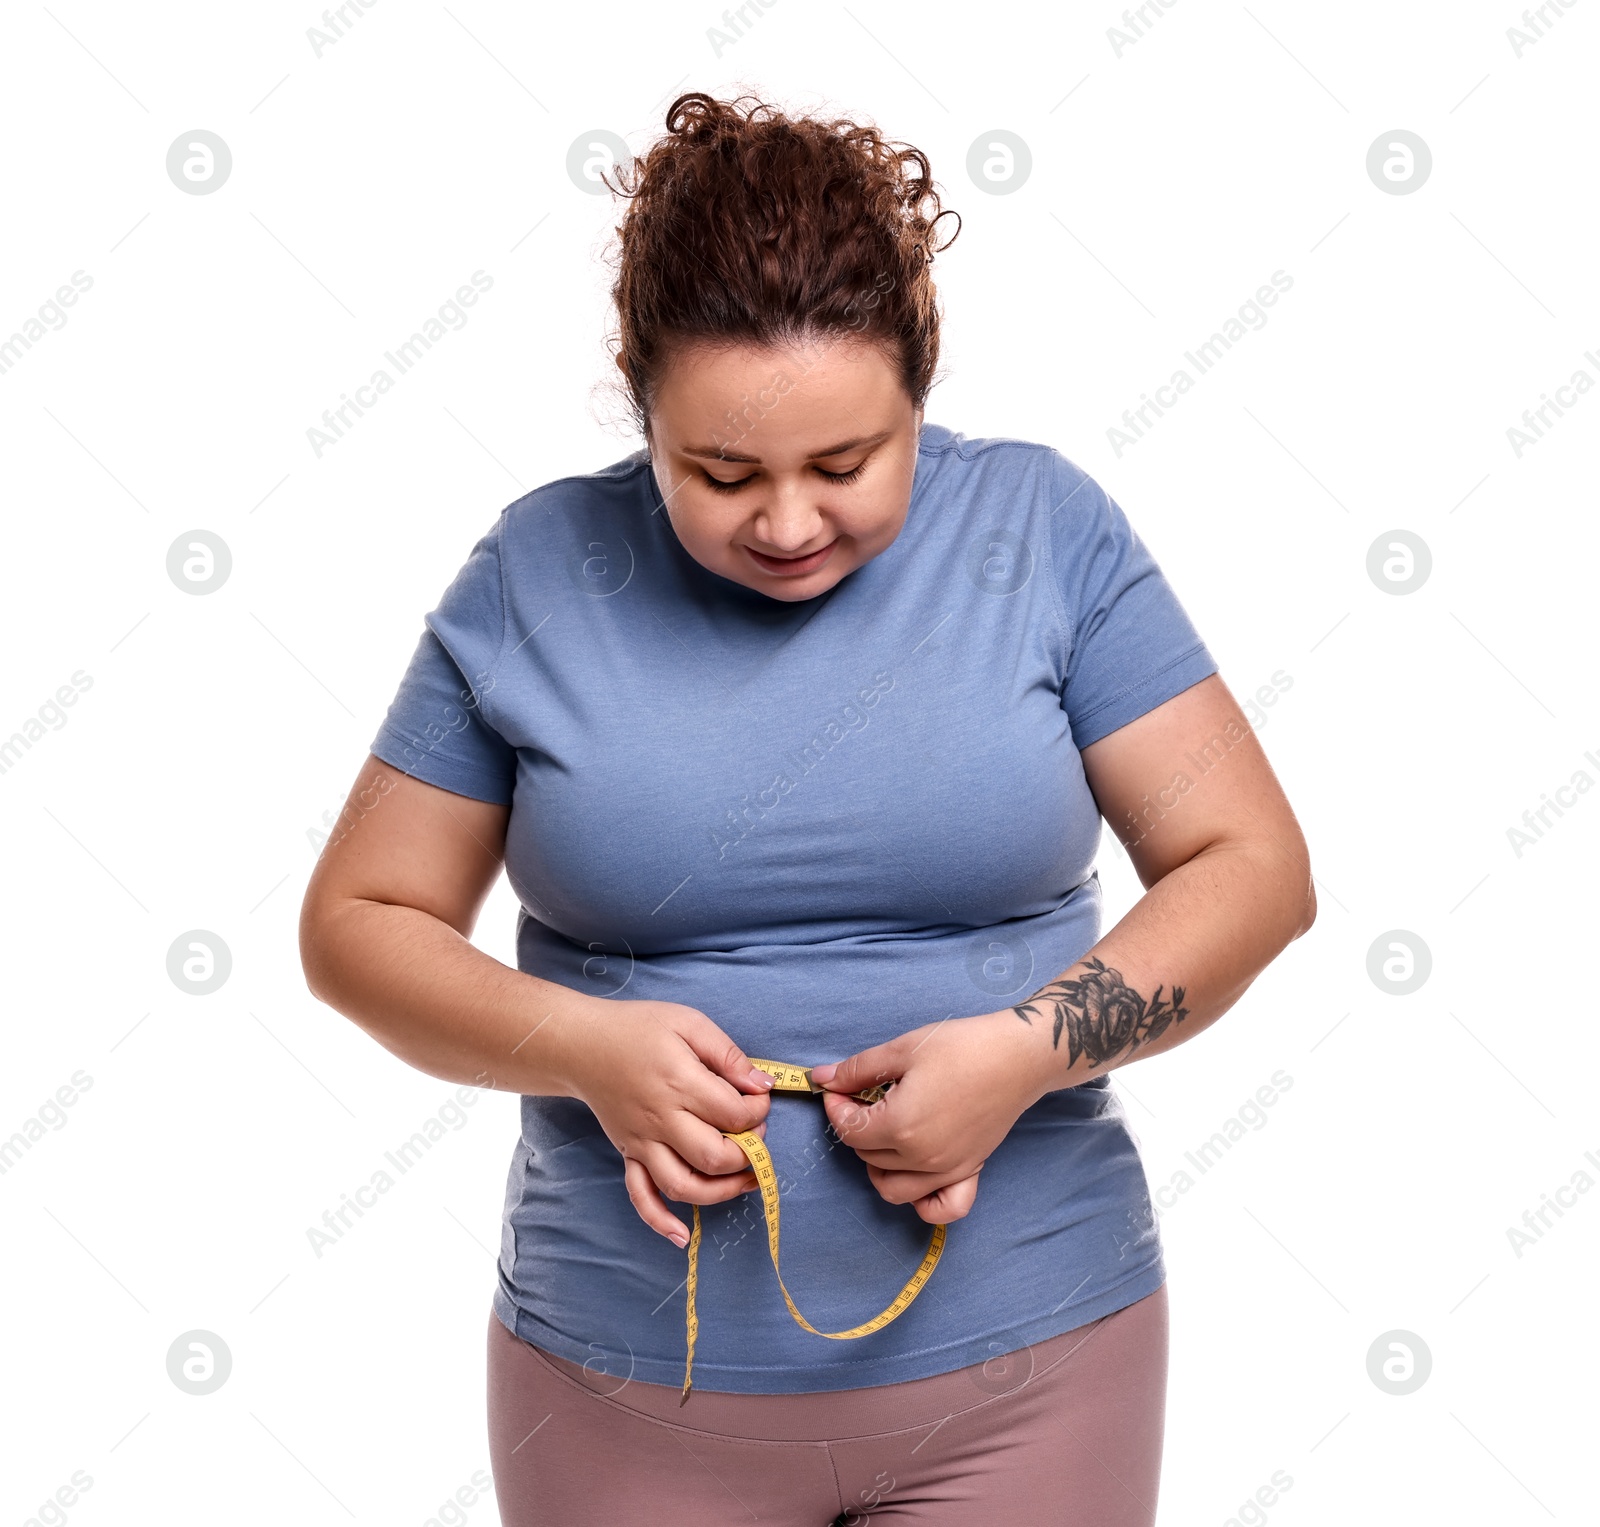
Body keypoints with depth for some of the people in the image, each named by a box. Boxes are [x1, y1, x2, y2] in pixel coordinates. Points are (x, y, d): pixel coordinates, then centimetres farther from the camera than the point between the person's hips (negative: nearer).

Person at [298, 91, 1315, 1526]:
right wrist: (584, 1048, -16)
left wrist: (1028, 1047, -19)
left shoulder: (1043, 528, -5)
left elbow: (1254, 867, -4)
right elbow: (358, 921, 1)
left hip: (1019, 1360, 0)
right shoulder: (539, 574, -4)